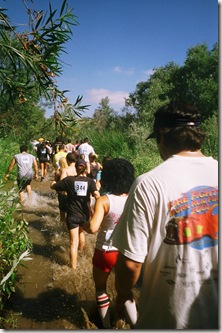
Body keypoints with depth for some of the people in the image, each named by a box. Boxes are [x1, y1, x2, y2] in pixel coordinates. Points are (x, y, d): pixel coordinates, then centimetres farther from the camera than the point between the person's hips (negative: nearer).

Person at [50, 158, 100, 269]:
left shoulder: (68, 180, -7)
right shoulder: (90, 181, -7)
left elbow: (53, 186, 3)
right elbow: (96, 194, -23)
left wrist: (53, 183, 26)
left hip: (72, 215, -2)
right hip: (85, 214, 3)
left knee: (74, 242, 1)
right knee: (81, 232, 32)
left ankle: (73, 267, 7)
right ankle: (81, 250, 56)